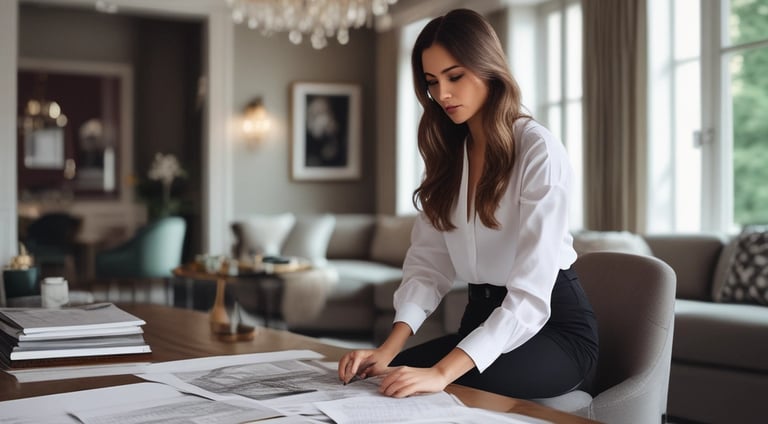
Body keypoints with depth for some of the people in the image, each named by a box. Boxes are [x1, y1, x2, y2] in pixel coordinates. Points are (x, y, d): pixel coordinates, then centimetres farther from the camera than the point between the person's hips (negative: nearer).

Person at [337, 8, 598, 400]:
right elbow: (427, 261, -1)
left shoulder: (538, 150, -18)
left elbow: (531, 293, -27)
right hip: (484, 317, 6)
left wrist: (443, 372, -37)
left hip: (554, 322, -6)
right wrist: (390, 347, -19)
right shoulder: (446, 154, 6)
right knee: (384, 382, -16)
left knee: (456, 390, -31)